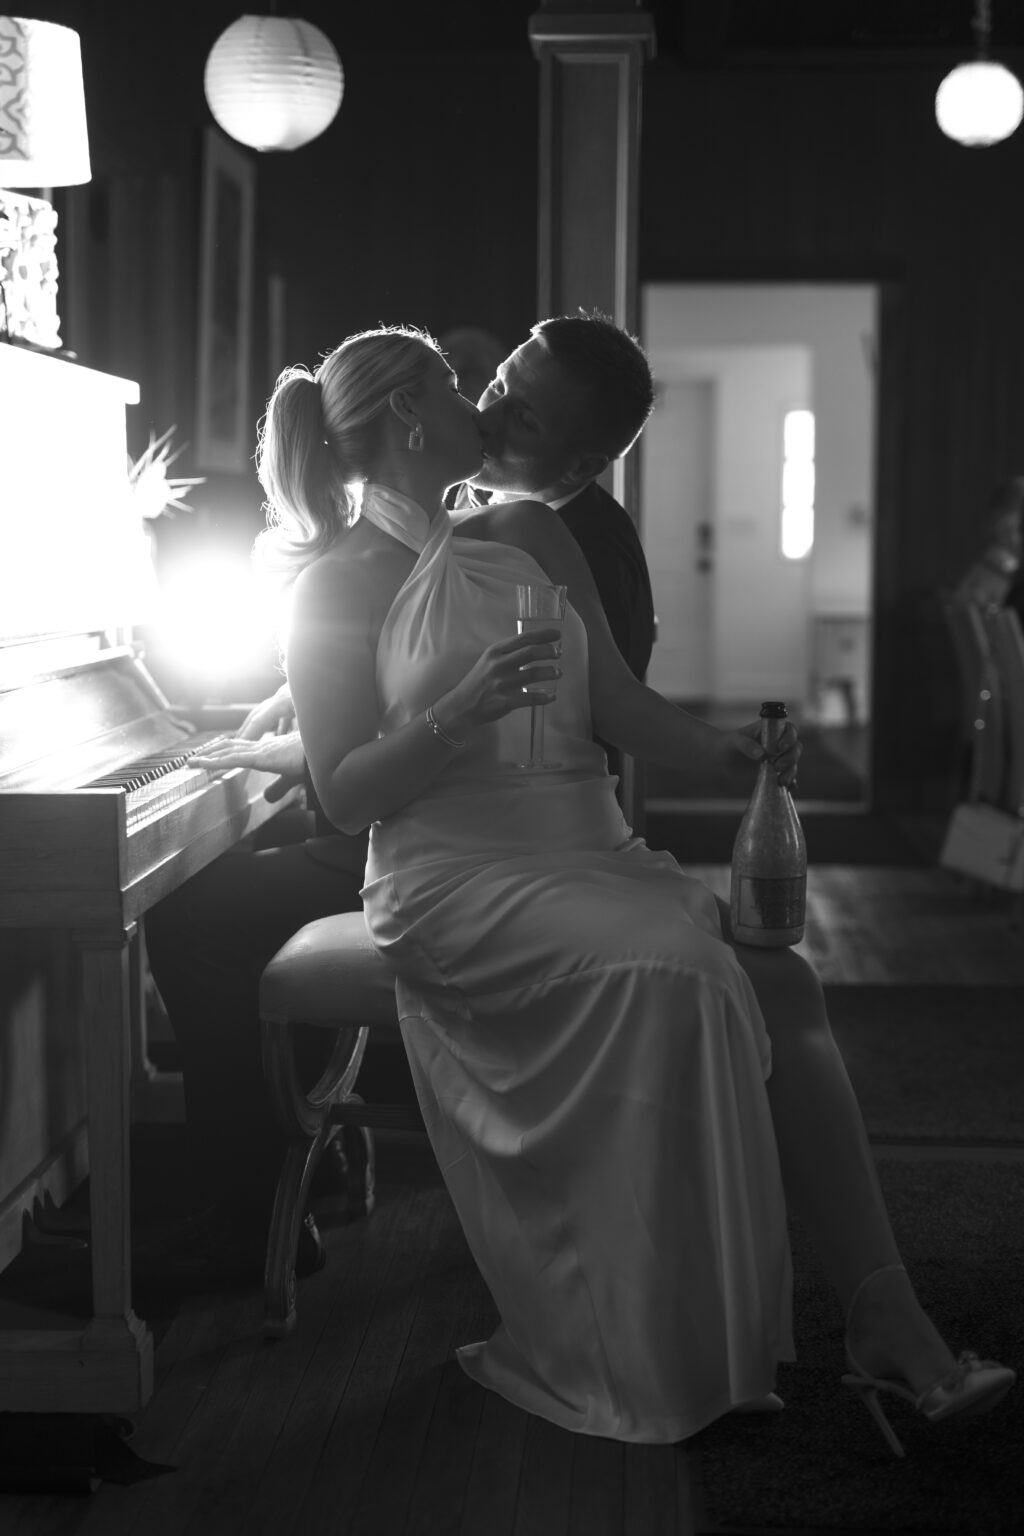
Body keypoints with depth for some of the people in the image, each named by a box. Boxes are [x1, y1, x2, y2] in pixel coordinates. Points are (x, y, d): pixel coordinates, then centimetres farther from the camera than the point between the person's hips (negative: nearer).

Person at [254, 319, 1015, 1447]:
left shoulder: (528, 532, 18)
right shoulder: (339, 586, 1)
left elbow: (613, 701, 10)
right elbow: (344, 795, -4)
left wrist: (720, 751, -9)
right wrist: (462, 712, -19)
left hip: (590, 849, 6)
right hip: (455, 878, -5)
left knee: (779, 983, -19)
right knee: (679, 973, -30)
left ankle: (889, 1328, -21)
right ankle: (671, 1368, -21)